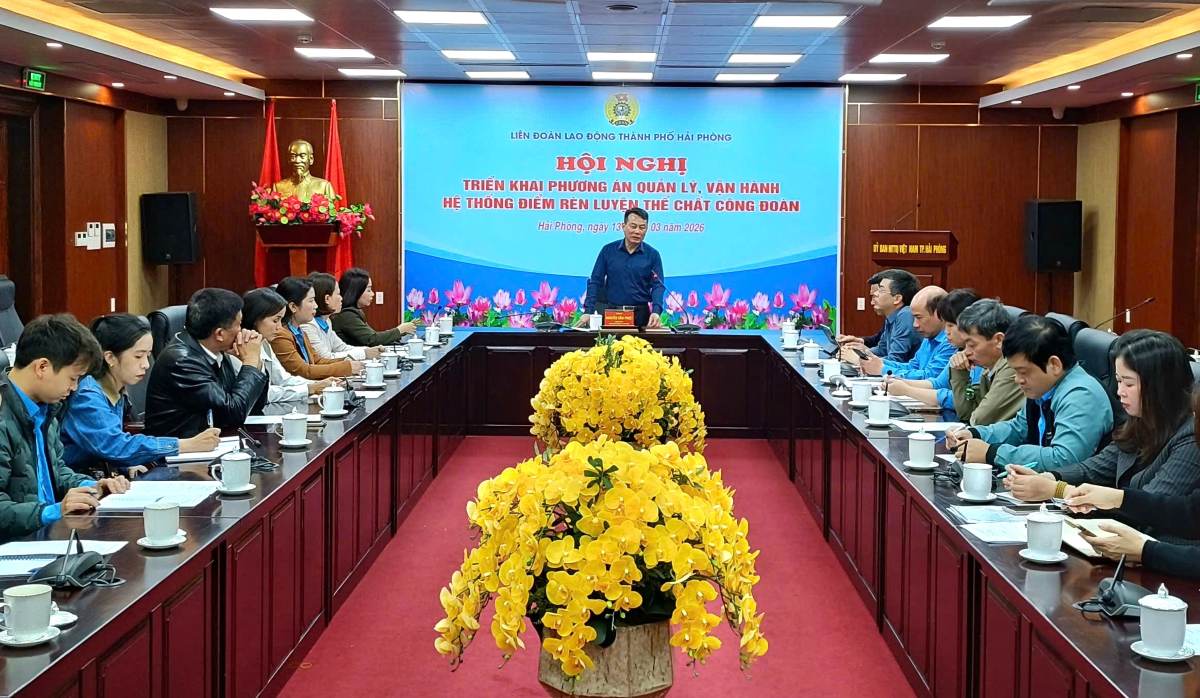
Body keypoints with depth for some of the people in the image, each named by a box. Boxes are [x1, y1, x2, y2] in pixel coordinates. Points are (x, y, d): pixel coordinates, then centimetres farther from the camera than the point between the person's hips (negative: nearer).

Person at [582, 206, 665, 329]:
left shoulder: (652, 255, 2)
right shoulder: (608, 250, 3)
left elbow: (658, 285, -4)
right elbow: (595, 281, 3)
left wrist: (656, 312, -22)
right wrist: (588, 311, -9)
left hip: (640, 314, 0)